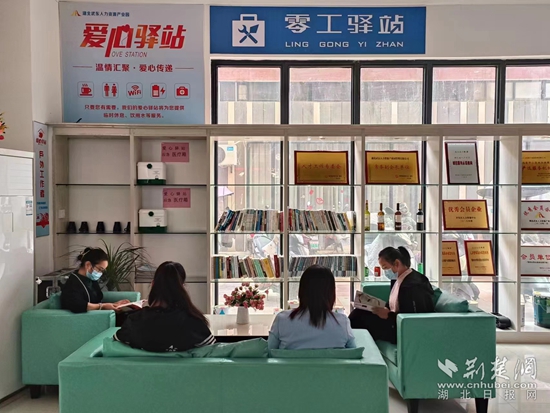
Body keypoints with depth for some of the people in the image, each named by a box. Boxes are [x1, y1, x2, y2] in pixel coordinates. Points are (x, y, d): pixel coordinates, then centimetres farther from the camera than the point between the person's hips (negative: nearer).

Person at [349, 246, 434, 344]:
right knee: (359, 312, -1)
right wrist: (380, 308, -5)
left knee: (360, 316, -16)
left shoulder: (414, 285, -22)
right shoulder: (399, 279, 7)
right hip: (396, 322, 9)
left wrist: (388, 315, -23)